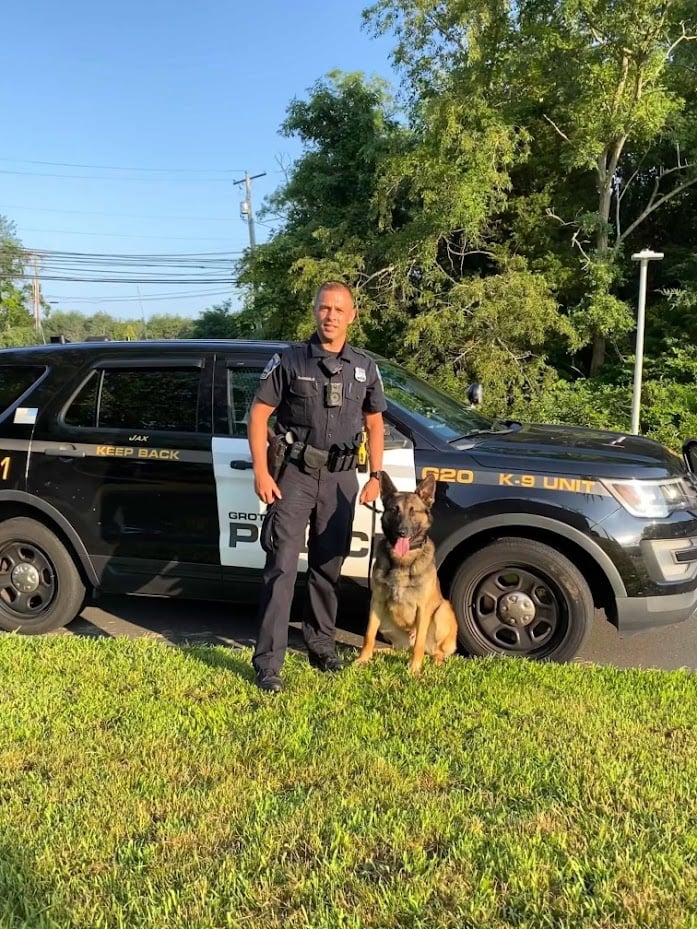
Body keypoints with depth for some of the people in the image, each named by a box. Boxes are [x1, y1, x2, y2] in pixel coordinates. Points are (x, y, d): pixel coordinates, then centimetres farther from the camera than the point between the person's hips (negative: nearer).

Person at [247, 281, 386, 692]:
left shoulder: (365, 368, 8)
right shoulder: (290, 360, -3)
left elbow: (374, 424, 15)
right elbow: (259, 415, -2)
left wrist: (376, 476, 7)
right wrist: (261, 473, -10)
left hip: (340, 477, 3)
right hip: (295, 474, -3)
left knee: (328, 567, 13)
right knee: (282, 566, -8)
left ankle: (322, 646, 28)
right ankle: (269, 662, -4)